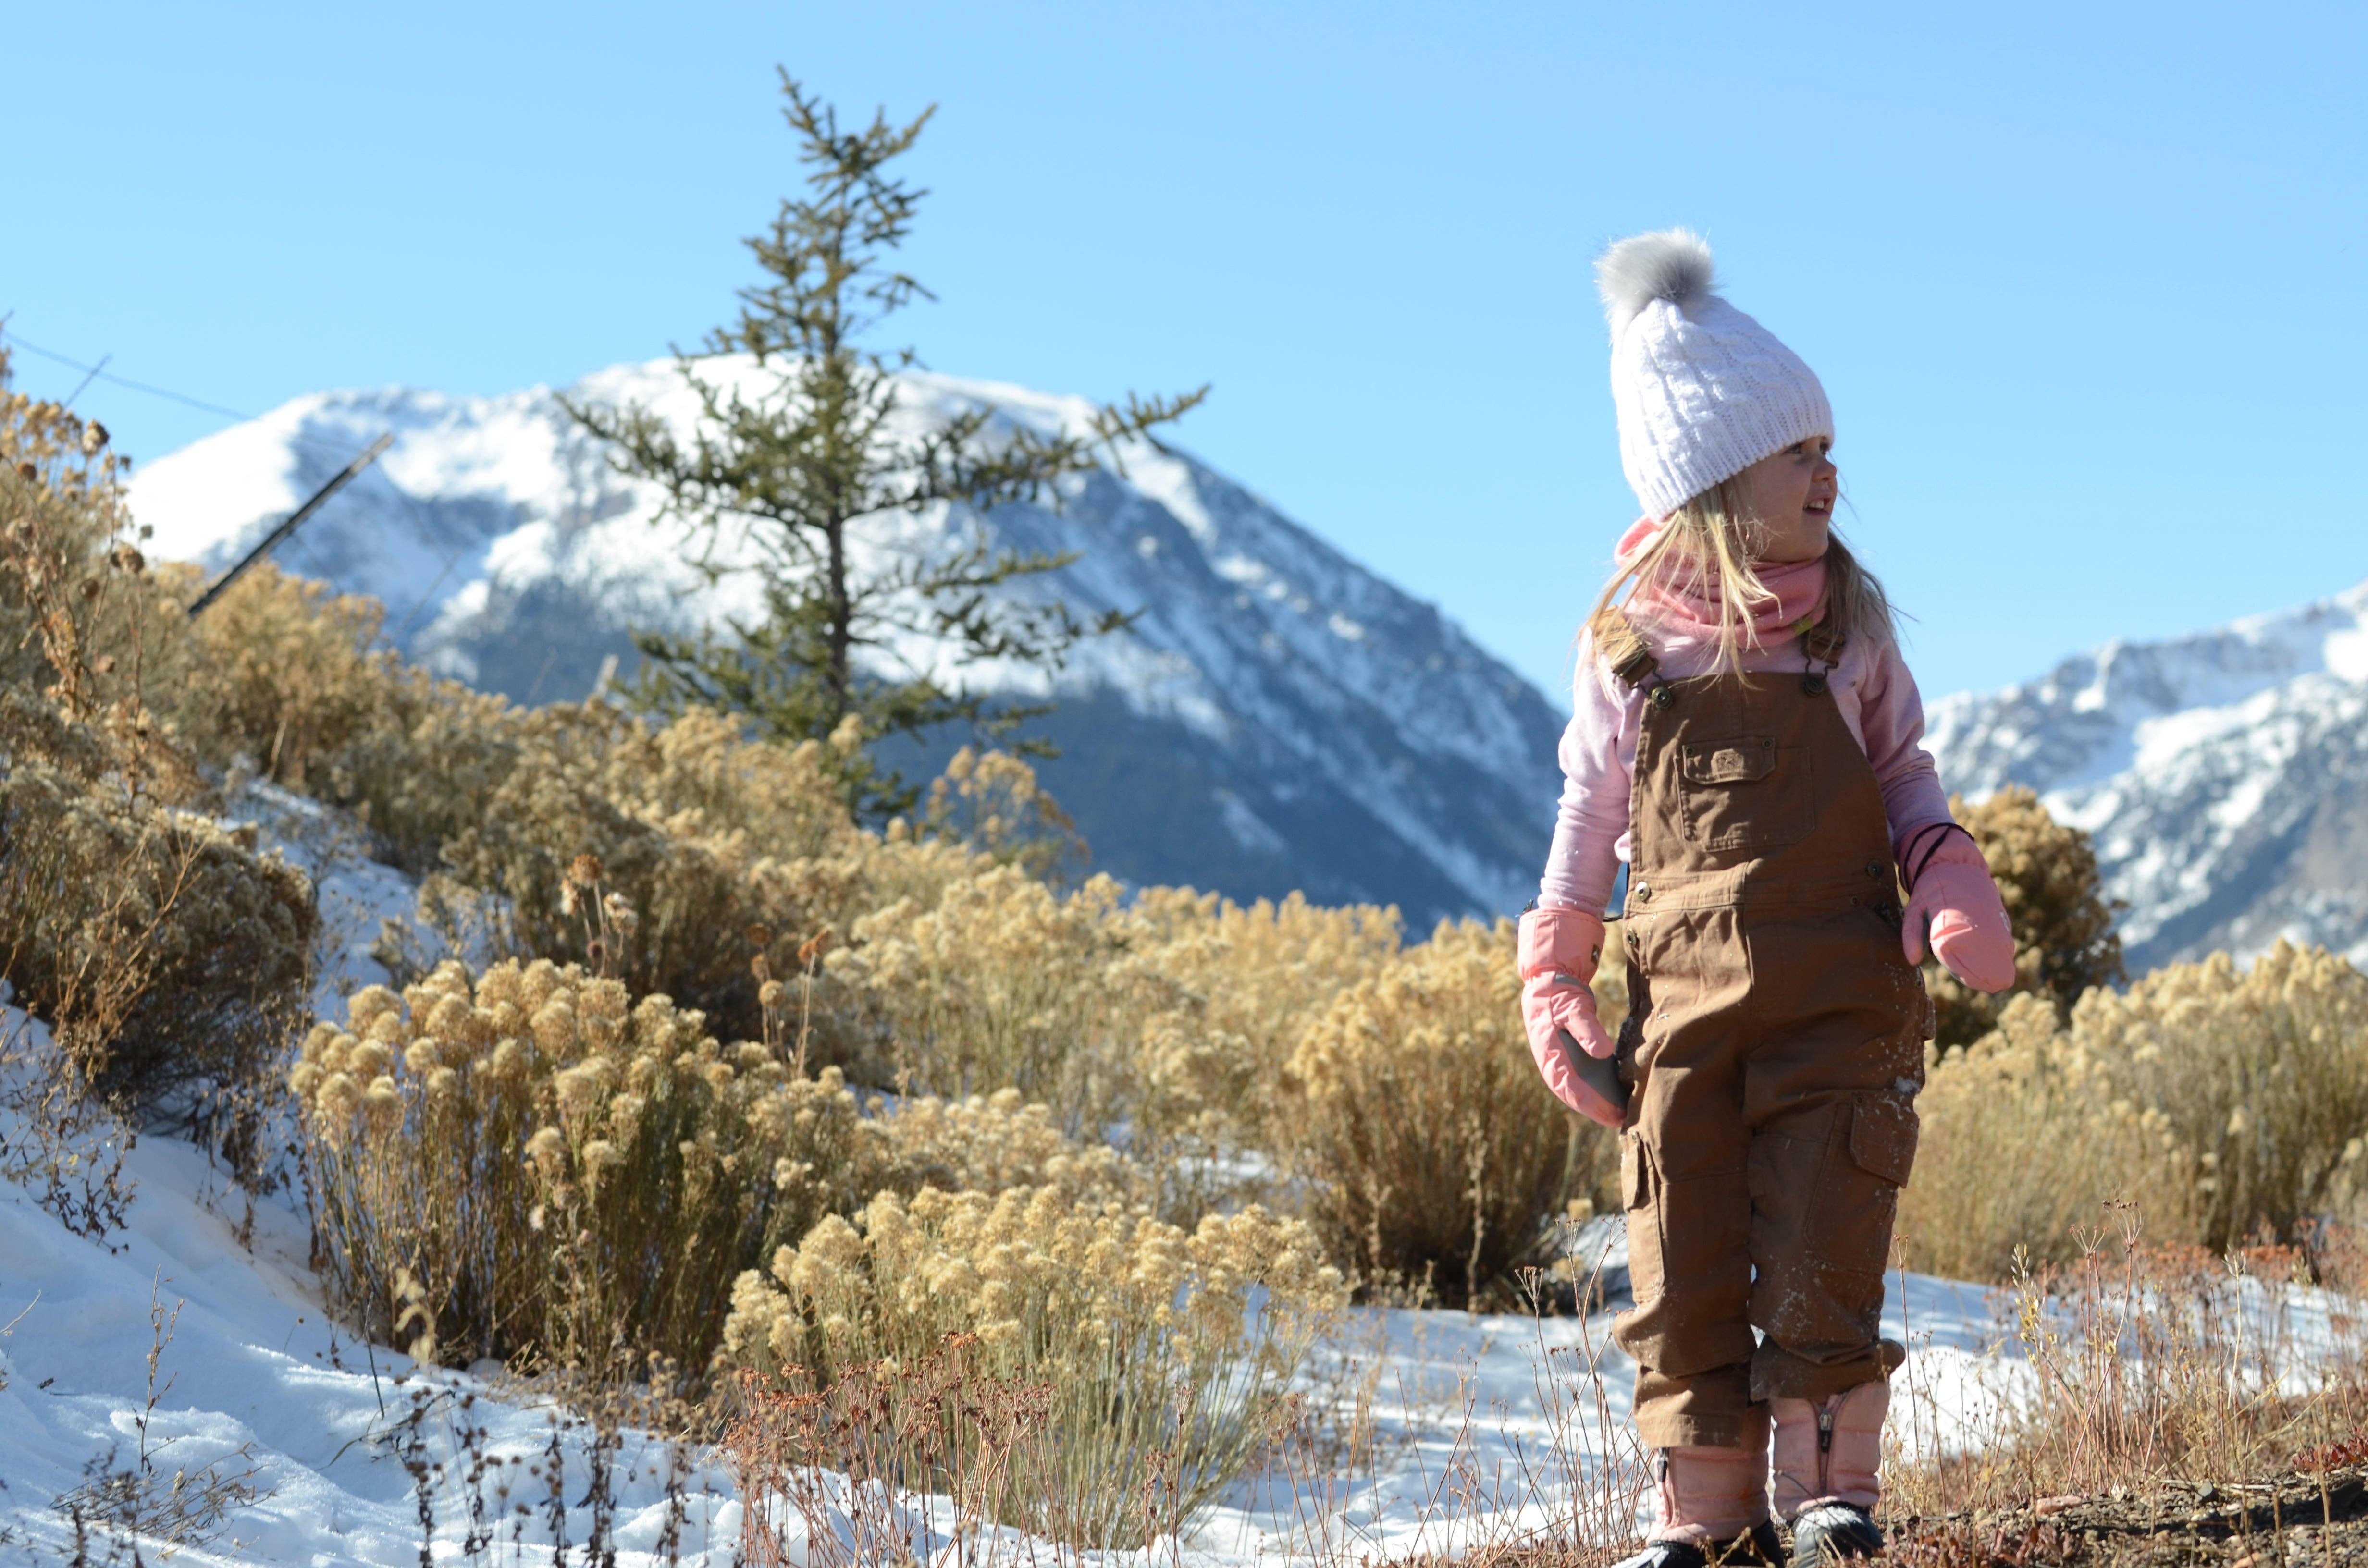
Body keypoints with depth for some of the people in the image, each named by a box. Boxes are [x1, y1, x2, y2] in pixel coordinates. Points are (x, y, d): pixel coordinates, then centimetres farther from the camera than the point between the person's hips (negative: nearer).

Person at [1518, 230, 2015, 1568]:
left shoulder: (1848, 618, 3)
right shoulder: (1628, 642, 0)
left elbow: (1902, 769, 12)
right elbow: (1592, 814, 8)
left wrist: (1953, 883, -5)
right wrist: (1556, 982, 6)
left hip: (1839, 998, 0)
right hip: (1685, 1005, 0)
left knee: (1820, 1257, -3)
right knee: (1685, 1270, 2)